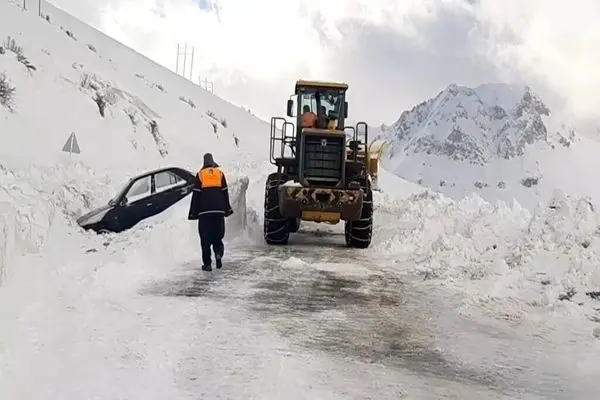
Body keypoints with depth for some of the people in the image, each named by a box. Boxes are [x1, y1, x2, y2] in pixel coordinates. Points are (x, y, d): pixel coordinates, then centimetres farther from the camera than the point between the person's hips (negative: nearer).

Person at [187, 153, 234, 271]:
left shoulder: (200, 174, 2)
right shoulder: (220, 173, 7)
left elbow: (196, 195, 0)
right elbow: (225, 192, 8)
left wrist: (193, 212, 5)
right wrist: (227, 209, 16)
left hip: (204, 211, -2)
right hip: (219, 210, 2)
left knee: (205, 237, 1)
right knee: (218, 235, 13)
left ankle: (207, 263, -2)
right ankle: (218, 253, -13)